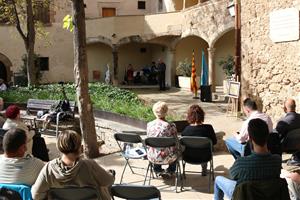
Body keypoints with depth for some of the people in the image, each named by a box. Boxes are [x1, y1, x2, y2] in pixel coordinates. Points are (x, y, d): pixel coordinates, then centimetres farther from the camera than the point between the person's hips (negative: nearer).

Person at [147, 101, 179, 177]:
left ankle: (158, 170, 49)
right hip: (167, 157, -3)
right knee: (176, 150, 31)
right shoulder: (171, 126, -19)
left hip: (152, 157, 3)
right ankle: (170, 170, 44)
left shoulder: (149, 125, -9)